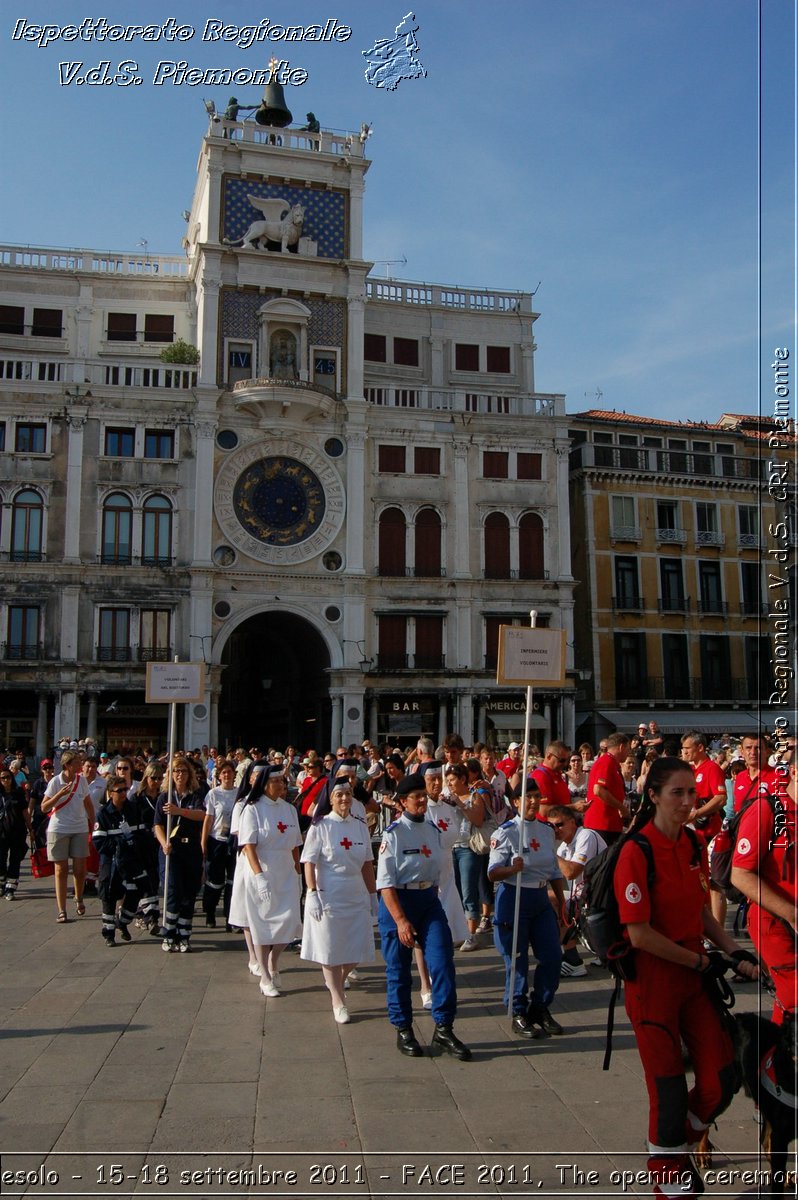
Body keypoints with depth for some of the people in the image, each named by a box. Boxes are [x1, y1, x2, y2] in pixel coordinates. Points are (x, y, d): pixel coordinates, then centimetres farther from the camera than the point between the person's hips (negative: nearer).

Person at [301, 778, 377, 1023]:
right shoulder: (320, 826, -6)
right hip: (329, 896, -4)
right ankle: (338, 1001, 20)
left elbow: (367, 863, 10)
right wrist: (313, 894, -14)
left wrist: (373, 894, 11)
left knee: (357, 948, 6)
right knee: (330, 948, 3)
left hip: (356, 895, 4)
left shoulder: (360, 825, 5)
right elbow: (309, 863, -8)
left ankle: (336, 980, 36)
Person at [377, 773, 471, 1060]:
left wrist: (433, 901, 12)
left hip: (429, 899, 5)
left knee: (443, 963, -3)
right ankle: (403, 1031, 23)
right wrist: (401, 920, -18)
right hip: (397, 901, -5)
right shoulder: (393, 833, -11)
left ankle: (444, 1029, 10)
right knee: (399, 970, 6)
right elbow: (385, 882, -14)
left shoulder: (433, 831, 7)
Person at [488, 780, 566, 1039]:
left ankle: (540, 1008, 25)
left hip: (541, 900, 6)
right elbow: (492, 874, -13)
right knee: (517, 960, 1)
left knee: (552, 956, 5)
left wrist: (561, 901, 13)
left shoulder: (547, 831, 8)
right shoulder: (505, 832, -11)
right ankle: (519, 1015, 18)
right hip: (514, 899, -6)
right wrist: (512, 869, -32)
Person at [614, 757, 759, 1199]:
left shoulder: (694, 846, 5)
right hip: (653, 977, -6)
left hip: (696, 971, 7)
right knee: (669, 1087, 5)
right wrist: (698, 961, -11)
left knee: (721, 1081, 7)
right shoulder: (636, 852, -19)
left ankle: (679, 1142, 36)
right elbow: (640, 934, -20)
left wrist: (734, 951, 2)